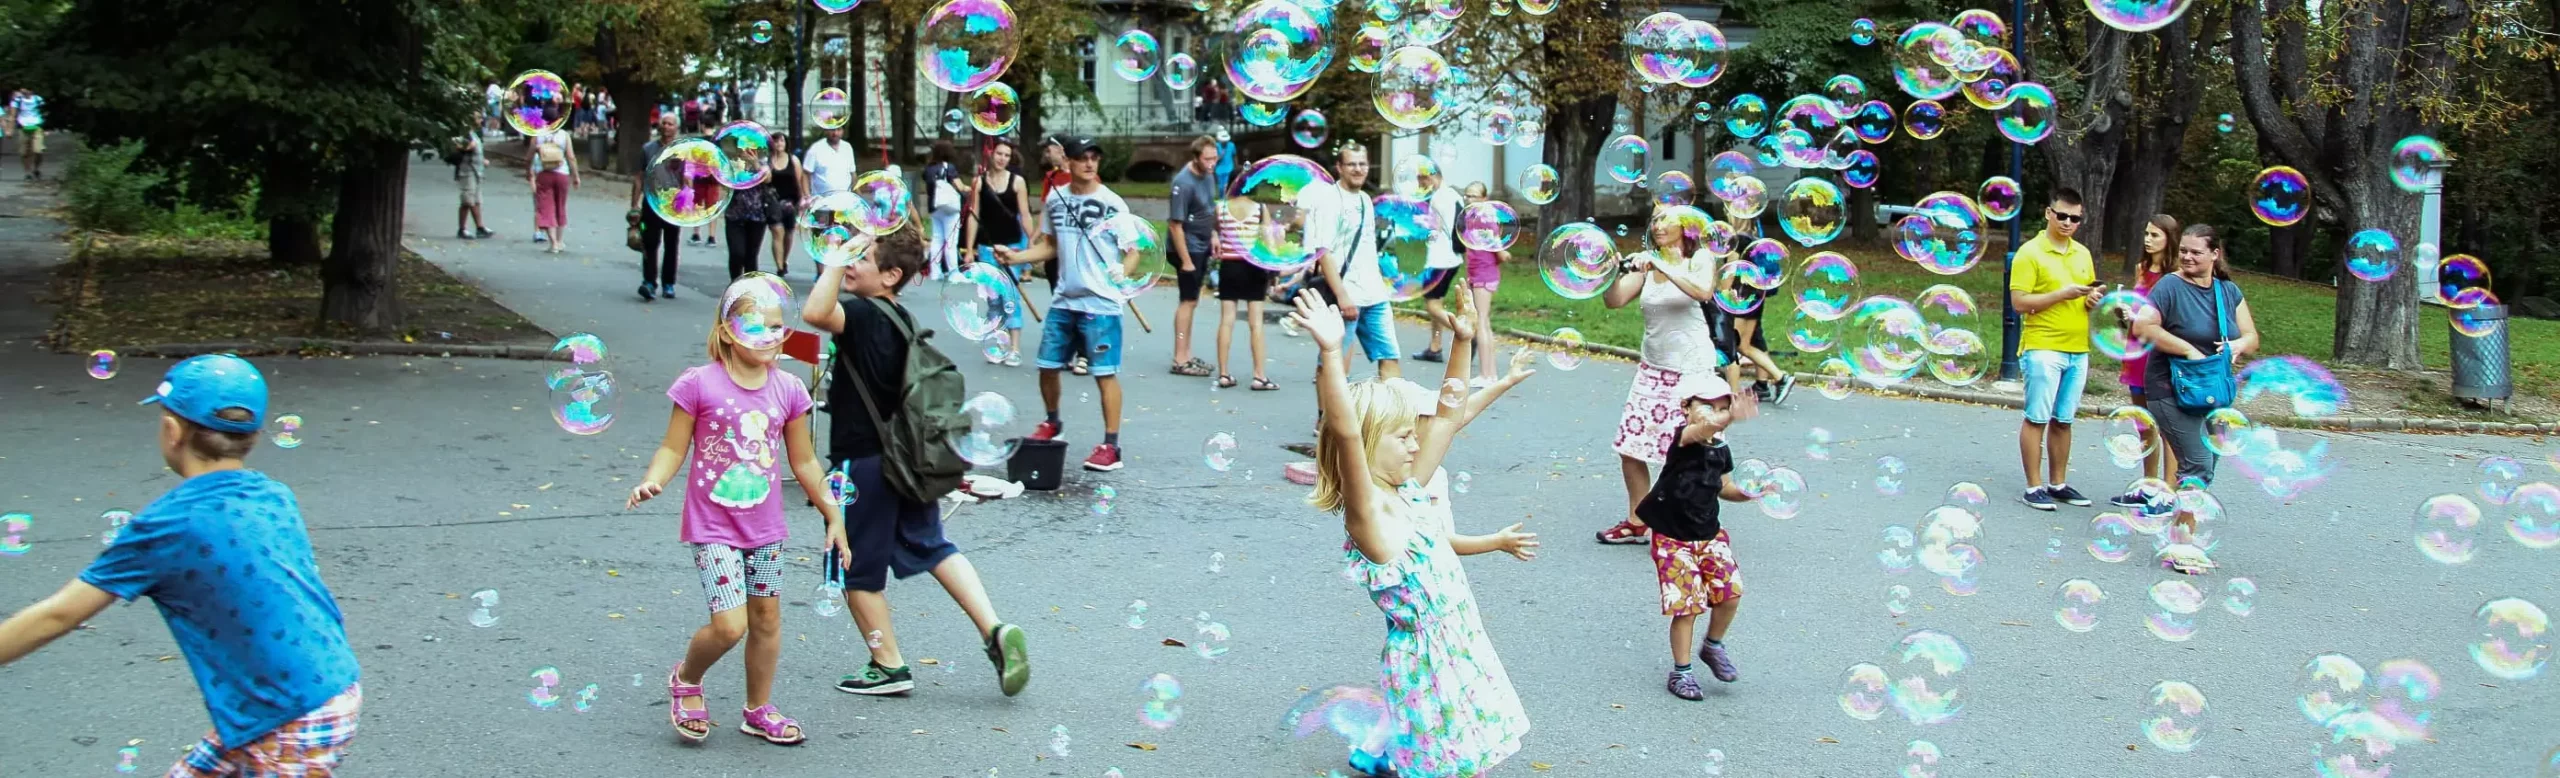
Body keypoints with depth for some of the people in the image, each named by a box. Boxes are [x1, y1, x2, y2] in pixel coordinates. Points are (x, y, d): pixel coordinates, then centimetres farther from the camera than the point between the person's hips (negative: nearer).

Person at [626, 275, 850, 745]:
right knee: (729, 625, -12)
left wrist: (833, 516, 10)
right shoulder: (700, 384, -12)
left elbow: (804, 462, 9)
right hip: (713, 528, -5)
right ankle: (686, 680, 19)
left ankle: (758, 710, 31)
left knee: (766, 617, 13)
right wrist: (652, 481, -25)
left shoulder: (788, 390, 0)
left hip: (765, 529, 5)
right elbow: (673, 448, -6)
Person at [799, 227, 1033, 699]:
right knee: (931, 547, 18)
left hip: (864, 463, -8)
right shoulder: (901, 319, 8)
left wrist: (838, 260, -30)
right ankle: (994, 630, 5)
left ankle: (889, 667, 17)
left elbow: (814, 312, -39)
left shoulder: (865, 317, -20)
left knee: (856, 570, 8)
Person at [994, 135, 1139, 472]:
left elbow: (1132, 252, -7)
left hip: (1101, 304, -5)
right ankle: (1052, 423, 39)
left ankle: (1111, 446, 3)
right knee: (1047, 366, 14)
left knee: (1104, 373, -4)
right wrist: (1015, 257, 4)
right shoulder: (1054, 199, 7)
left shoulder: (1112, 204, -8)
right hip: (1064, 301, 5)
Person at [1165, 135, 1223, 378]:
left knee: (1192, 301, 15)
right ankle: (1180, 360, 3)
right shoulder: (1184, 183, -24)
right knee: (1188, 301, -3)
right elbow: (1175, 224, -23)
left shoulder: (1207, 174, 1)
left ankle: (1186, 355, 24)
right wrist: (1185, 260, -21)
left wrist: (1214, 233, 11)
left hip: (1202, 246, 9)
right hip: (1187, 248, -9)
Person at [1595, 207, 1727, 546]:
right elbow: (1614, 300, -3)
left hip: (1692, 368, -5)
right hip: (1652, 367, 5)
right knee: (1630, 445, 2)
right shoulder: (1646, 265, 7)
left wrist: (1662, 266, -31)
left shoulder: (1700, 261, -4)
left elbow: (1703, 293, -26)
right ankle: (1637, 523, 15)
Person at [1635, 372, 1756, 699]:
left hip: (1710, 534, 6)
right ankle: (1681, 671, 12)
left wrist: (1745, 493, -4)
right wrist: (1731, 418, -63)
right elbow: (1704, 429, -43)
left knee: (1730, 592, -5)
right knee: (1686, 605, -5)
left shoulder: (1721, 450, 3)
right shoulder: (1684, 439, -18)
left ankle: (1713, 645, 23)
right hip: (1673, 538, -6)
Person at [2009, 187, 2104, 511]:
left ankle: (2057, 484, 18)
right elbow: (2019, 301, -13)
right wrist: (2063, 293, -19)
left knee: (2063, 420, 10)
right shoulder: (2031, 253, -6)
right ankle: (2034, 487, 1)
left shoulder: (2083, 253, 14)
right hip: (2043, 348, -6)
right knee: (2037, 418, -3)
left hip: (2078, 351, 6)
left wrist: (2093, 298, 1)